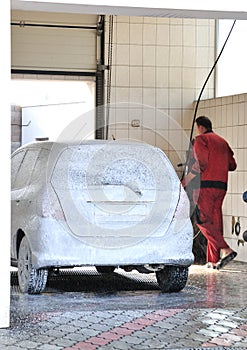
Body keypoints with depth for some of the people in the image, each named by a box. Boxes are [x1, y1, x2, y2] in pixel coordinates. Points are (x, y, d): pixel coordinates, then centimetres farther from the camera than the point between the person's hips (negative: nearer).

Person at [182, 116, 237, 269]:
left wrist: (186, 180, -7)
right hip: (222, 186, 7)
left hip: (206, 185, -7)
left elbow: (201, 164, -13)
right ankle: (213, 260, 5)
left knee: (203, 220, -9)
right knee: (215, 221, 7)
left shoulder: (201, 139, 0)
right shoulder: (222, 141, 21)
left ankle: (225, 249, -24)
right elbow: (232, 165, 17)